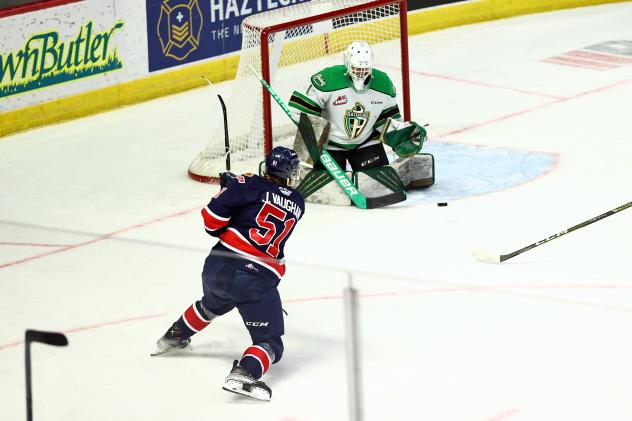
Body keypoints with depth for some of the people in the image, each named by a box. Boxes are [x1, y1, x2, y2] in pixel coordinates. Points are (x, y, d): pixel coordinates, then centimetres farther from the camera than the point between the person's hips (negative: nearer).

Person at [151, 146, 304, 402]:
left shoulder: (254, 186, 2)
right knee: (269, 341, 2)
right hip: (259, 279, -3)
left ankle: (174, 337, 57)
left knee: (211, 304, 36)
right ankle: (244, 374, -28)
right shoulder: (297, 204, 13)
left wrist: (218, 229, 12)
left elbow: (214, 212, -8)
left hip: (219, 265, 3)